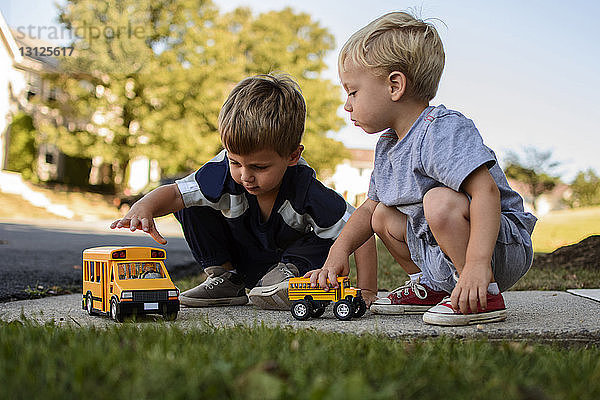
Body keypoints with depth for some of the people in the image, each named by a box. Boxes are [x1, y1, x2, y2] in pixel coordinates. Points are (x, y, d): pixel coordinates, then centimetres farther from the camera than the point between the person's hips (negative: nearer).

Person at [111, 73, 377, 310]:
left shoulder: (305, 191, -32)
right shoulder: (225, 173, -27)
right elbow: (173, 193, -29)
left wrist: (366, 288, -33)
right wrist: (143, 208, -52)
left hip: (292, 252, -4)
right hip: (240, 262, 4)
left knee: (326, 243, -34)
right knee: (191, 205, -16)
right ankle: (223, 277, -5)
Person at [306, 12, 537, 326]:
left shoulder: (442, 130, -23)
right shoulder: (386, 147, 8)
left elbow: (485, 190, -34)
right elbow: (369, 207, 17)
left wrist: (477, 264, -44)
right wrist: (338, 252, 1)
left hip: (504, 245, -9)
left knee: (439, 200, -33)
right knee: (383, 216, 12)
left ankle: (486, 296, -21)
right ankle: (431, 287, 20)